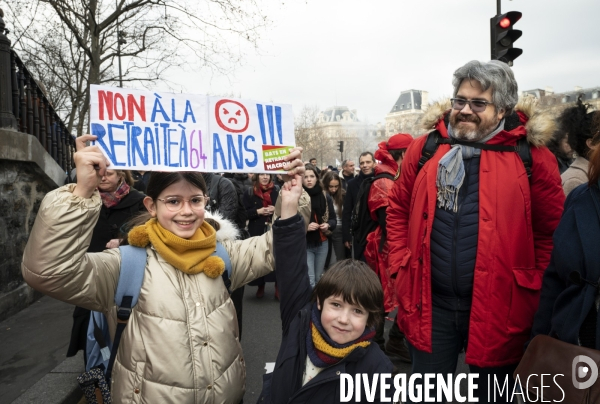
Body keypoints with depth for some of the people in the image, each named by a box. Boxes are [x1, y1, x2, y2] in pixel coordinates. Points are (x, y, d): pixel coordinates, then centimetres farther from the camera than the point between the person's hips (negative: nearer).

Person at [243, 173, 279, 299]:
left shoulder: (277, 191, 7)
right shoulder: (249, 193, 3)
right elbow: (243, 213, -1)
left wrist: (276, 209, -10)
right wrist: (258, 211, -15)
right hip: (257, 232, 0)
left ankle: (278, 287, 14)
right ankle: (260, 287, 23)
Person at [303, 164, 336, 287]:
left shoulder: (325, 197, 3)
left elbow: (333, 218, 9)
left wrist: (328, 225, -12)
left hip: (322, 243, 4)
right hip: (304, 244, -4)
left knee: (318, 279, 16)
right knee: (309, 280, -7)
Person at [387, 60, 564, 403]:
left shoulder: (531, 156, -5)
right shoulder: (425, 148, 2)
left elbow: (552, 230, 1)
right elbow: (398, 209, 10)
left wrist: (532, 289, -3)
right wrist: (400, 265, 4)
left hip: (498, 308, -1)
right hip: (430, 303, 2)